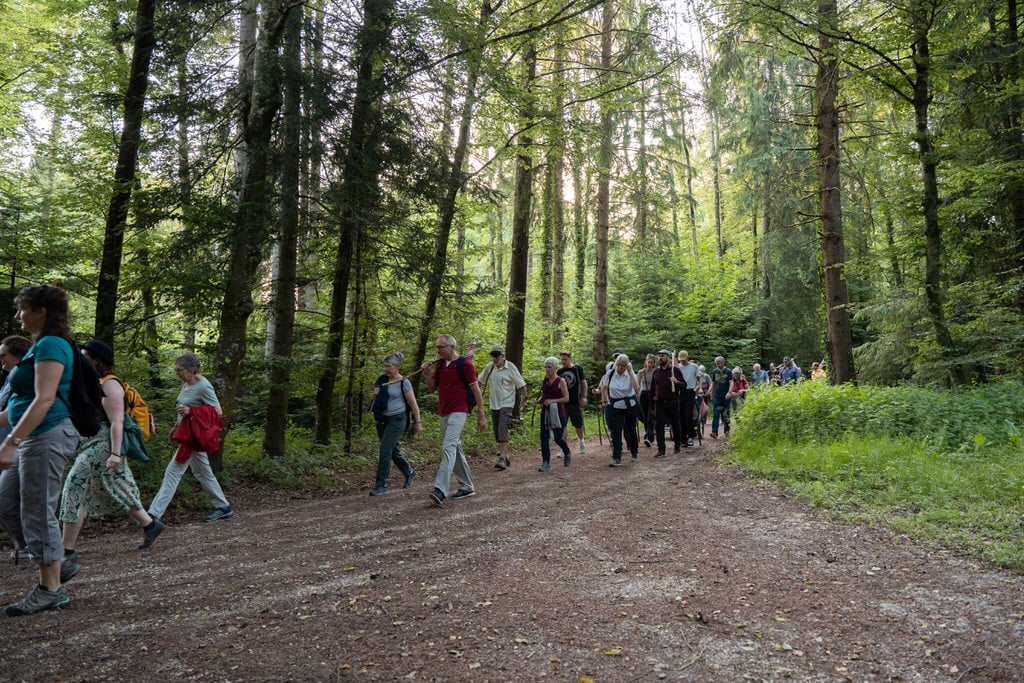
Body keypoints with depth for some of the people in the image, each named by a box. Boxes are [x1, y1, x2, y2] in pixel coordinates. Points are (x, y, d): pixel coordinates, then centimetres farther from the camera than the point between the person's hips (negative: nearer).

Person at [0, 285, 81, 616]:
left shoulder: (50, 345, -14)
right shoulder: (40, 345, 17)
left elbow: (44, 400, -22)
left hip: (47, 436, -10)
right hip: (36, 437, 10)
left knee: (38, 512, -3)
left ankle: (51, 588, 8)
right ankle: (57, 565, 24)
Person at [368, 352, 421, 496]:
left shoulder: (403, 383, -10)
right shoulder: (382, 380, 7)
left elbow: (413, 404, -6)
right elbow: (378, 400, 19)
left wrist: (418, 422, -5)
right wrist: (375, 394, -4)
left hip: (396, 419, -7)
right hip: (382, 419, 7)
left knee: (385, 450, -13)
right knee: (393, 451, 15)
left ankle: (381, 485, -6)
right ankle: (410, 472, 37)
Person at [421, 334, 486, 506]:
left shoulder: (465, 364, -9)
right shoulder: (439, 364, 11)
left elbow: (476, 390, -7)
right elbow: (432, 388, 15)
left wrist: (481, 415, -8)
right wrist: (427, 373, -4)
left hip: (458, 412, -8)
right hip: (443, 412, 8)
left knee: (448, 447, -20)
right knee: (455, 449, 13)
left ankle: (440, 491, -28)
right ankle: (467, 487, 24)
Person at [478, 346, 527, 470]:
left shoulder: (510, 367, -11)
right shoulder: (489, 367, 3)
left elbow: (521, 385, -8)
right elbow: (479, 381, 14)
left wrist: (524, 399, -9)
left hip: (506, 404, -6)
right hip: (494, 404, 6)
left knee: (502, 431, -17)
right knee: (497, 432, 11)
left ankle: (503, 458, -20)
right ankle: (506, 455, 28)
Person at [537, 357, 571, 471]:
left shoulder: (561, 381, -8)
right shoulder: (545, 381, 8)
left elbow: (566, 398, -11)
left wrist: (552, 401, -21)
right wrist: (539, 400, -1)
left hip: (558, 412, -5)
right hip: (545, 412, 5)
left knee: (558, 438, 2)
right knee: (544, 437, -5)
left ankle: (567, 454, 33)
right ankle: (546, 463, 0)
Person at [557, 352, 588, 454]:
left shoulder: (578, 369, 0)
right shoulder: (559, 371, 7)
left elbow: (583, 383, 1)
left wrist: (584, 397, -7)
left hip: (575, 401, -2)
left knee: (578, 424, 10)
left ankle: (581, 441, 36)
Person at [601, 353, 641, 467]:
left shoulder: (631, 374, -9)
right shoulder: (610, 374, -5)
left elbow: (637, 389, -25)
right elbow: (604, 388, 11)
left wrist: (630, 372, -25)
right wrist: (604, 401, 7)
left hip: (630, 405, 0)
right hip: (615, 406, 1)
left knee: (631, 429, 12)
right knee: (616, 432, -6)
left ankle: (634, 453, 34)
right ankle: (616, 458, -6)